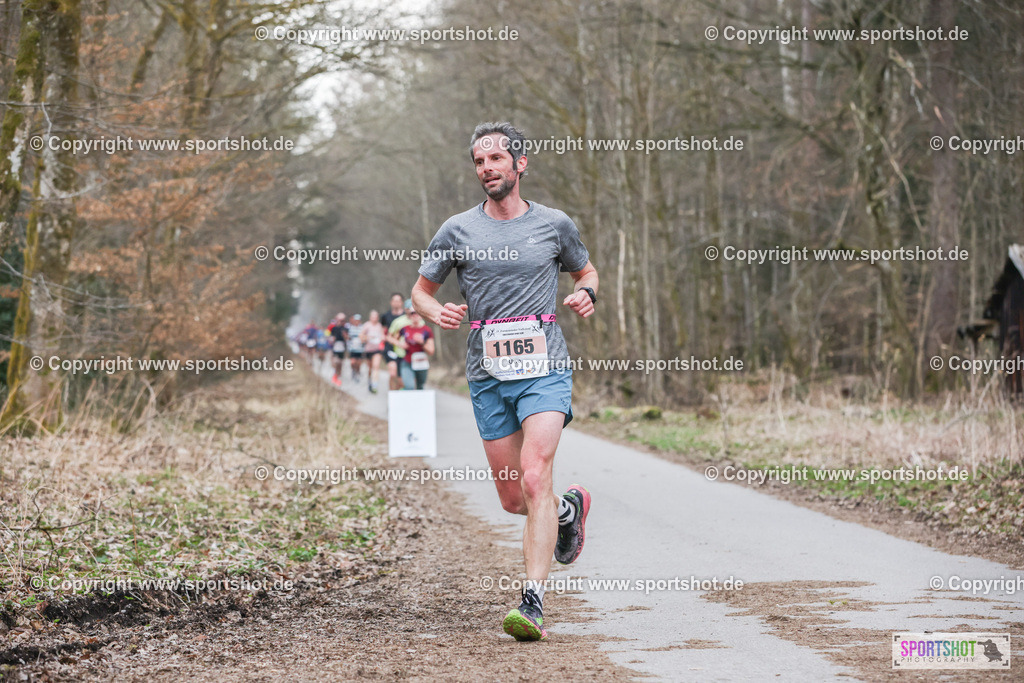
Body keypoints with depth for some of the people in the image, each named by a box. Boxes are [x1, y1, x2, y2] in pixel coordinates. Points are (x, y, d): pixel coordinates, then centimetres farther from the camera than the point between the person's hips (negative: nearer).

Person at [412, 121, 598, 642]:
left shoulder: (554, 224, 5)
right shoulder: (457, 230, 6)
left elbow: (586, 270, 22)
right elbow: (421, 290, 14)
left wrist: (586, 294, -1)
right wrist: (437, 312, -8)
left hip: (544, 369, -2)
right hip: (488, 375, 3)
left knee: (534, 480, -19)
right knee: (512, 499, 7)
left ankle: (533, 604, -21)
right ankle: (568, 506, 42)